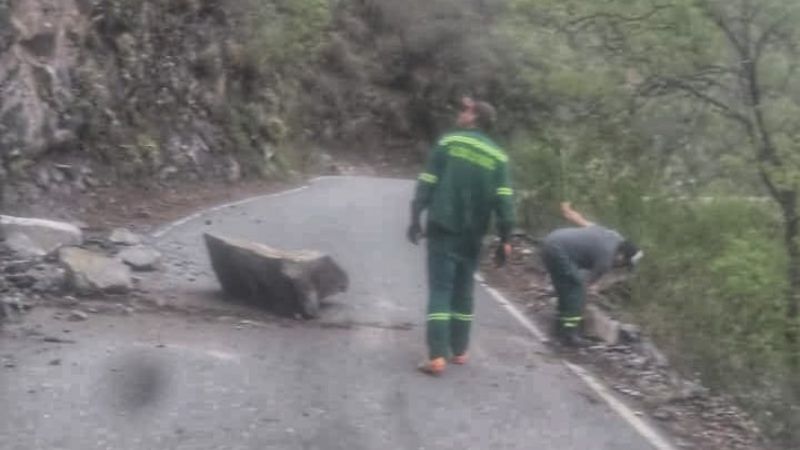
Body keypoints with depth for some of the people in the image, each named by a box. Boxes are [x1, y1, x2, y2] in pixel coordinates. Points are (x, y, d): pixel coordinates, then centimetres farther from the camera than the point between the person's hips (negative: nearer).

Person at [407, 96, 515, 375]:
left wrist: (415, 219, 1)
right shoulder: (497, 157, 4)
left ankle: (437, 356, -13)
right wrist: (504, 240, 2)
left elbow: (426, 185, -6)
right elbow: (504, 202, -3)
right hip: (472, 236, 3)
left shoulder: (448, 143, -3)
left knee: (440, 290, -5)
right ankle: (459, 351, 21)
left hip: (442, 230, -3)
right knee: (463, 292, 16)